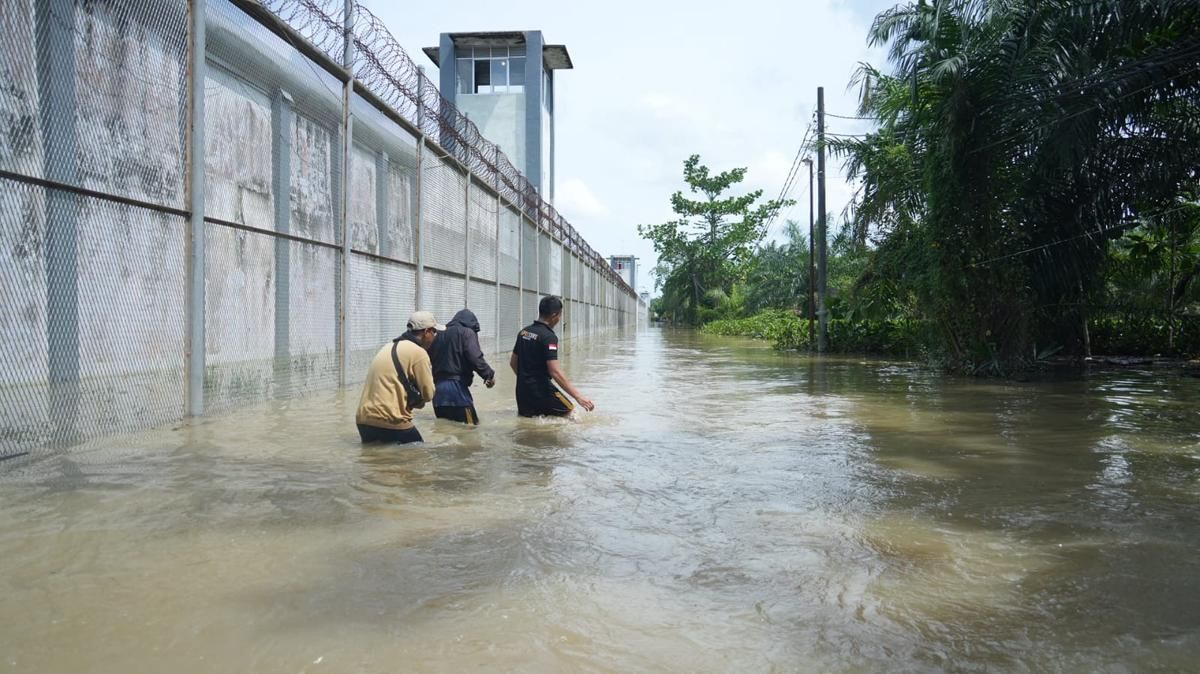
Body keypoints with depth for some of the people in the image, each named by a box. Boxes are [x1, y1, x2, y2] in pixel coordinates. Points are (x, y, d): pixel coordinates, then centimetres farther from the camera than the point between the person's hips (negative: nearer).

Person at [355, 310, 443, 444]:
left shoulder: (389, 347, 19)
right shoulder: (418, 352, -8)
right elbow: (428, 393, -4)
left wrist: (413, 401, 12)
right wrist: (429, 372, 14)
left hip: (364, 420, 8)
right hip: (390, 422, -8)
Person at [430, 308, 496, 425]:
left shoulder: (440, 334, 18)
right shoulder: (467, 333, -1)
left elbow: (430, 358, 18)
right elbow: (475, 358, -11)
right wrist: (489, 374, -1)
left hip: (438, 387, 7)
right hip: (456, 386, -7)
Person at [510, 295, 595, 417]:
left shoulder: (524, 332, 7)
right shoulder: (549, 337, -17)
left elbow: (513, 362, 15)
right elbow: (555, 372, -24)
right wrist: (578, 396, -24)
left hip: (522, 391, 8)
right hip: (540, 390, -8)